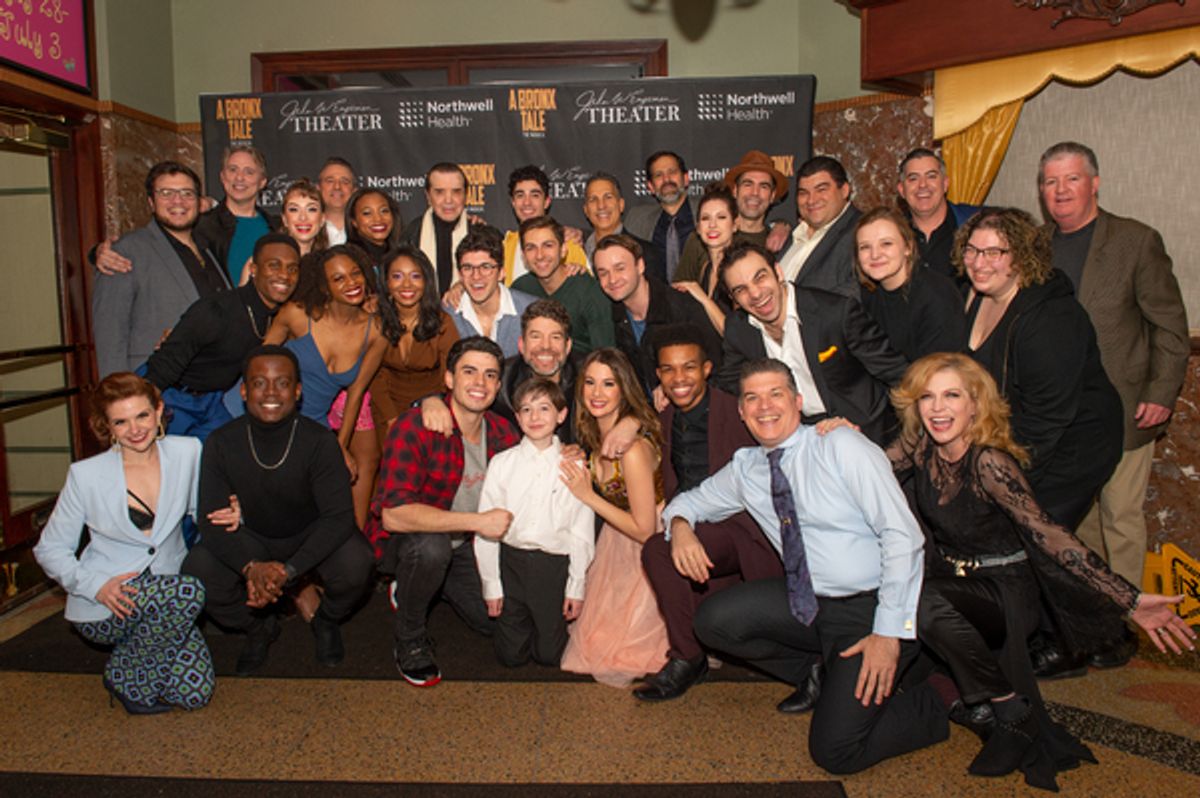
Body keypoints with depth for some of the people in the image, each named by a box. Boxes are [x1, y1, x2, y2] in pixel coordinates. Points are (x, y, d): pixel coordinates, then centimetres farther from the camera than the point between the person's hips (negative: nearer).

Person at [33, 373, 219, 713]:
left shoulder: (187, 453, -4)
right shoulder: (86, 475, -9)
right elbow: (50, 549, 0)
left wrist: (227, 516, -14)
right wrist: (96, 586, -17)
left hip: (167, 602, 3)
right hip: (106, 608, -3)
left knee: (195, 692, -13)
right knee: (188, 592, -32)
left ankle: (136, 647, 18)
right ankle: (124, 674, -6)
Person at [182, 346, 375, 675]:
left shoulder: (318, 440, -21)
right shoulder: (222, 443, -16)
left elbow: (339, 515, -24)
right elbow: (212, 521, -16)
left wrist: (289, 569, -37)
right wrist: (251, 567, -36)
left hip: (311, 538, -2)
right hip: (250, 541, 2)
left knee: (355, 563, -30)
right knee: (197, 570, -24)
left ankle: (327, 621, 9)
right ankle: (259, 627, 10)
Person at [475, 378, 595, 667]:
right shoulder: (502, 463, -1)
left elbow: (582, 530, -1)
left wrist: (577, 587, -2)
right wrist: (491, 585, -1)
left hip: (555, 566, -1)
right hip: (511, 563, 1)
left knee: (550, 654, 7)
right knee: (511, 654, 9)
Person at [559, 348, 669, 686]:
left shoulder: (633, 447, -31)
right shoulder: (595, 435, -5)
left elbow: (644, 529, -24)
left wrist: (587, 495, -22)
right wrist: (575, 462, -5)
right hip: (615, 544, 8)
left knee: (608, 651, 2)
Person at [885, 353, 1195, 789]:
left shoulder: (989, 462, -24)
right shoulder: (920, 444, -8)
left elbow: (1047, 534, -28)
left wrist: (1130, 600, -34)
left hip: (1005, 589, -6)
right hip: (949, 578, 6)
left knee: (926, 604, -34)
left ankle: (1014, 712, -10)